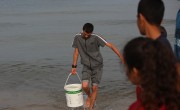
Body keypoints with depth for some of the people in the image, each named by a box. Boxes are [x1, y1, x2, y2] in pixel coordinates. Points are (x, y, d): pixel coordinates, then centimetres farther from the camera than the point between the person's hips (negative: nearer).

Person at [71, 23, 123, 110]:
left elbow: (110, 45, -19)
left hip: (97, 66, -2)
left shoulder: (96, 38, -17)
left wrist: (121, 57, -25)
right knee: (84, 86, -16)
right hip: (86, 66, 2)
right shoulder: (77, 38, -6)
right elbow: (76, 51, 6)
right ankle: (89, 96, 19)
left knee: (94, 87, -1)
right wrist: (74, 66, 7)